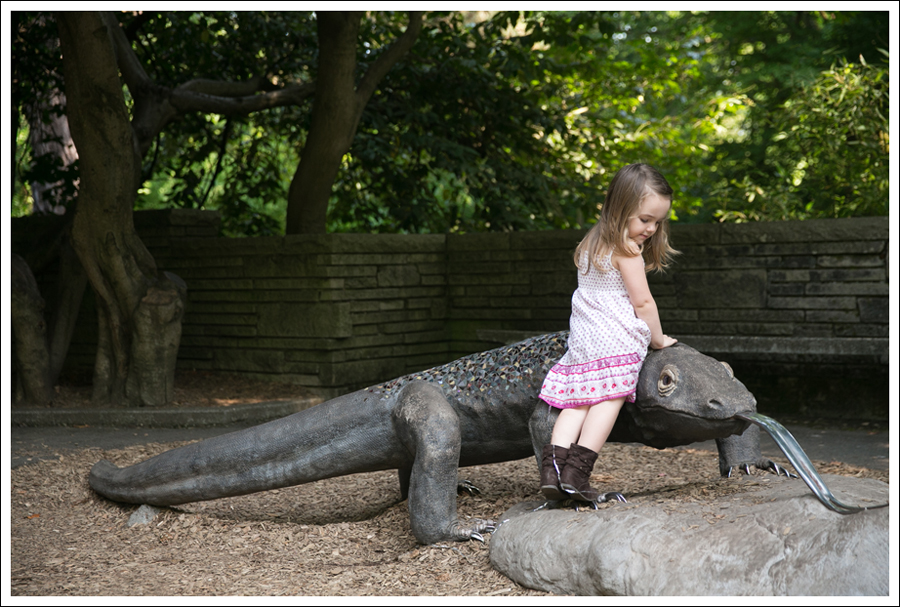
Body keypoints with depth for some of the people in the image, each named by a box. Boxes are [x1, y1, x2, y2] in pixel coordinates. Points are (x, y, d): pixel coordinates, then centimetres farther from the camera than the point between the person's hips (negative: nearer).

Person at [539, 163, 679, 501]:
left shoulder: (590, 244, 21)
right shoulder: (626, 250, -6)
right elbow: (642, 301, -7)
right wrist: (659, 339, 8)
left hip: (581, 338, 8)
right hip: (616, 340, -8)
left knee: (576, 401, 4)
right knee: (609, 398, -9)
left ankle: (553, 465, -12)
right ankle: (577, 471, -18)